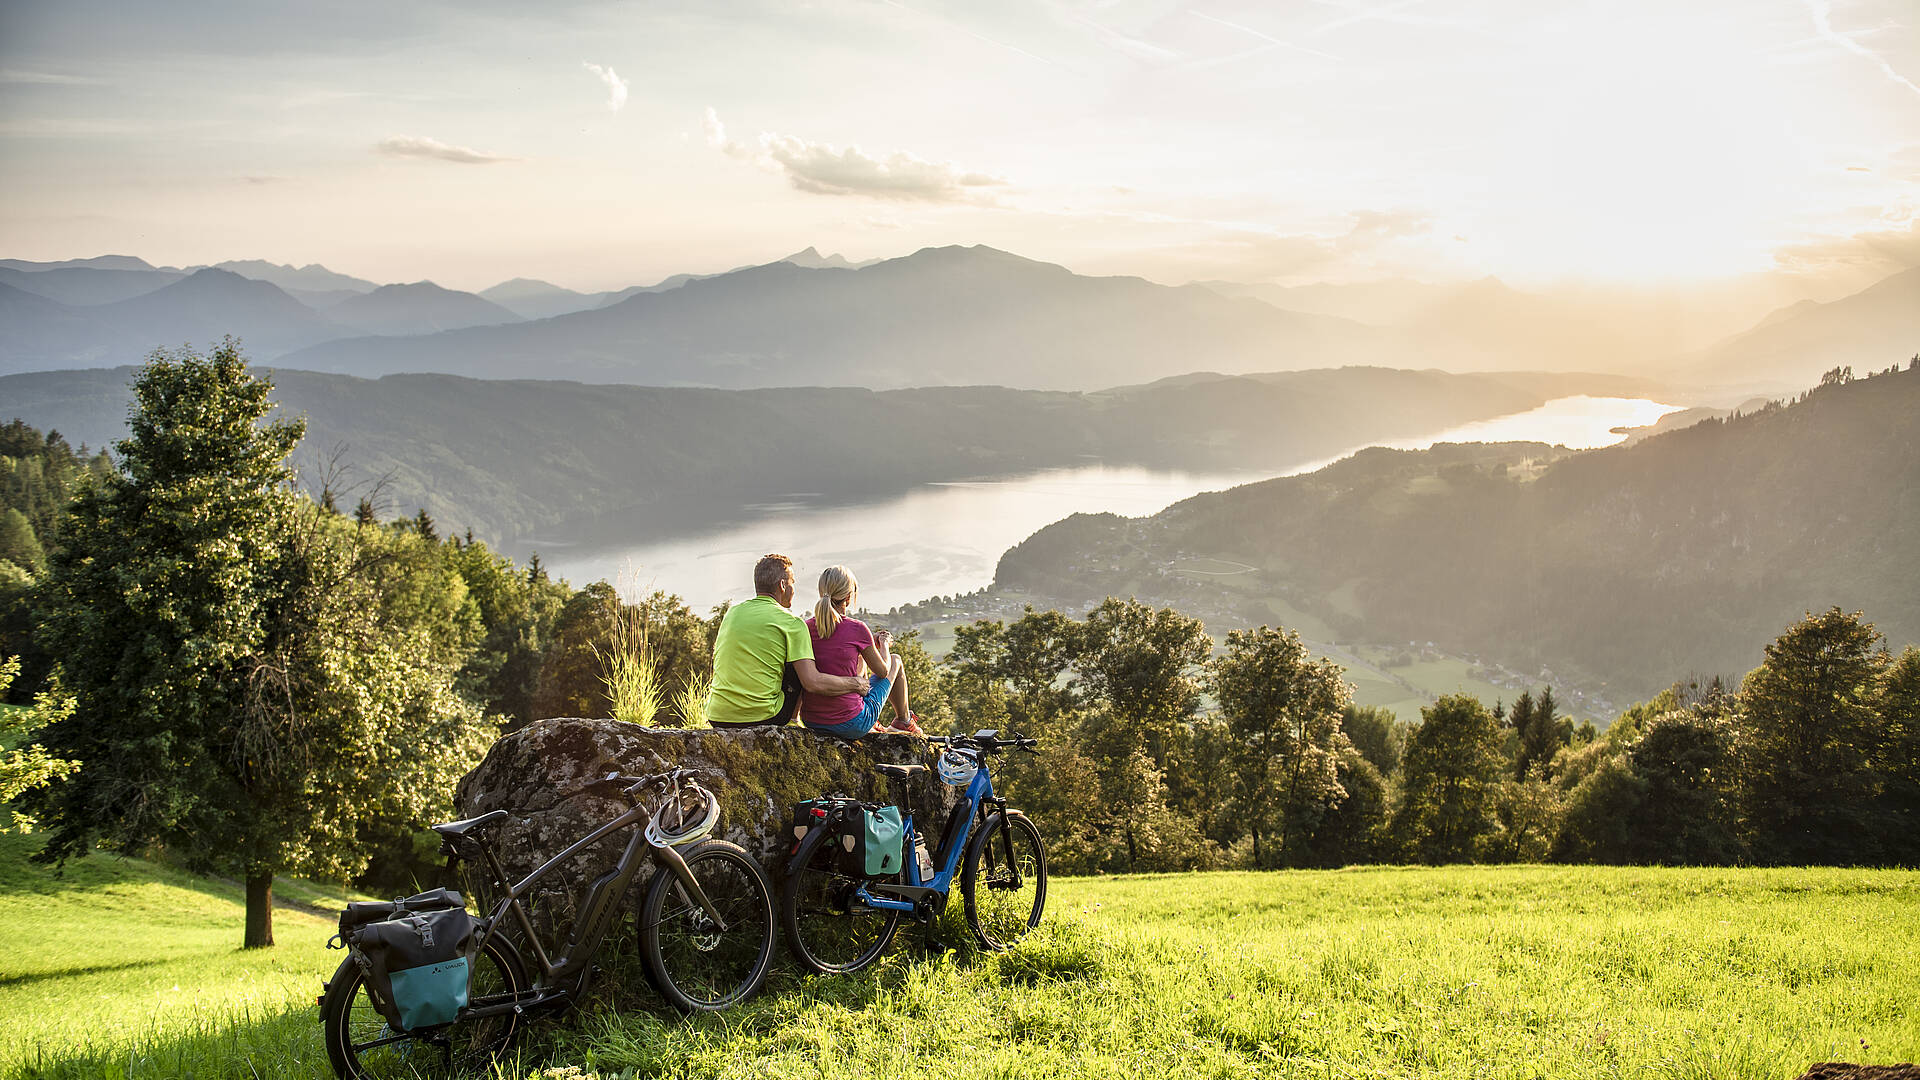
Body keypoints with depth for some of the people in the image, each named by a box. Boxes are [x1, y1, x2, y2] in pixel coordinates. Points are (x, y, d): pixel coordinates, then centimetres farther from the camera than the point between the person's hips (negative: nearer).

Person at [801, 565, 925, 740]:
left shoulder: (807, 627, -2)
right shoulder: (856, 629, -14)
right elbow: (882, 671, 0)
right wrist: (884, 644, 20)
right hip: (852, 726, -5)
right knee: (896, 661, 20)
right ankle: (904, 720, 43)